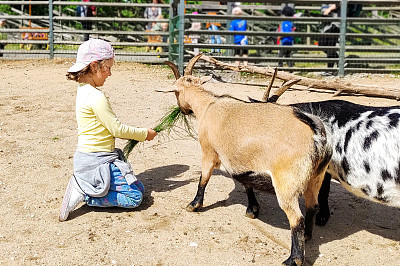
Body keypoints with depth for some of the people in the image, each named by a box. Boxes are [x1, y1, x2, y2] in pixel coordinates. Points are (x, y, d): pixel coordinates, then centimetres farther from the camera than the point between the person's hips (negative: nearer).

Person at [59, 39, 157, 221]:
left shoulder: (84, 90, 9)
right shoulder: (96, 97, -22)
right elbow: (117, 129, -17)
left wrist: (136, 134, 9)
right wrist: (144, 134, -1)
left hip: (91, 159, 10)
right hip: (97, 161, -10)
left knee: (139, 189, 14)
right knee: (134, 197, -6)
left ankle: (83, 188, 10)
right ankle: (83, 194, -8)